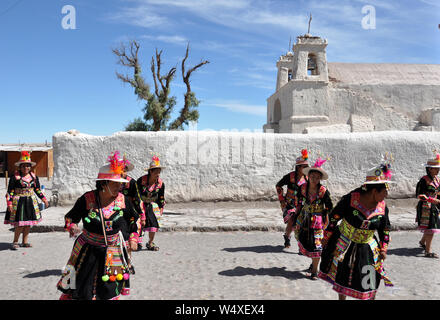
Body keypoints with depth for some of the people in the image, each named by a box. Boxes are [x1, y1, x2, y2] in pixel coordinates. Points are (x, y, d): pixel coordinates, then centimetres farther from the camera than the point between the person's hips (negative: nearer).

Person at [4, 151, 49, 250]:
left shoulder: (34, 177, 7)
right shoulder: (15, 177, -7)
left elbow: (37, 190, 16)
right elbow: (10, 191, -6)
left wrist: (44, 199, 11)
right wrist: (9, 203, -13)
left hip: (30, 202, 5)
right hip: (19, 202, -5)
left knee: (28, 223, 9)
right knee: (20, 224, -7)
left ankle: (25, 241, 21)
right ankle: (15, 242, 10)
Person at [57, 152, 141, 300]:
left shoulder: (122, 200, -6)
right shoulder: (87, 199, -13)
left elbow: (134, 219, 10)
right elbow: (70, 217, 1)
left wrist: (133, 239, 5)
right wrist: (72, 227, -19)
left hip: (114, 252, 2)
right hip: (88, 249, -1)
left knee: (110, 290, 12)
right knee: (80, 289, 6)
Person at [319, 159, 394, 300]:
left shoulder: (382, 207, -10)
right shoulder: (351, 199, -23)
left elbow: (385, 229, 6)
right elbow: (334, 217, -13)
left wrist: (383, 249, 1)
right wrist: (326, 237, -7)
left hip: (367, 248, 3)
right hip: (344, 244, -2)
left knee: (371, 282, 6)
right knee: (342, 277, 14)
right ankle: (342, 298, 38)